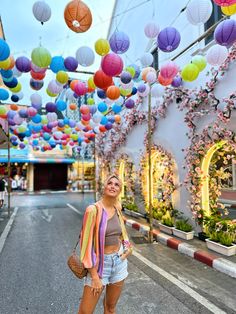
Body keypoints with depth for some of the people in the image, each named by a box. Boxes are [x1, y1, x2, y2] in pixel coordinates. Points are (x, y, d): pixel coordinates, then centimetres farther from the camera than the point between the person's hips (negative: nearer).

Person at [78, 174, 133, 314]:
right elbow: (87, 243, -18)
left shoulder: (117, 210, -1)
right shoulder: (93, 210, -20)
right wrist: (95, 276, -16)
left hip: (119, 261, 5)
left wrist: (128, 247, 2)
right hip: (100, 263, -5)